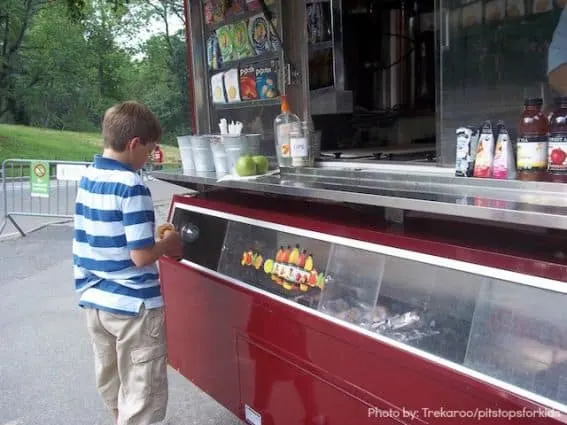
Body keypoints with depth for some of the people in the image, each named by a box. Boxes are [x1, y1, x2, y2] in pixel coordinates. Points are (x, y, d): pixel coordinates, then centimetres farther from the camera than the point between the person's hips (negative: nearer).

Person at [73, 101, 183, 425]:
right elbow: (140, 256, -23)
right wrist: (168, 244, -5)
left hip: (94, 300, 8)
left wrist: (152, 235, 10)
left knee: (112, 383, 25)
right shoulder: (132, 186, -21)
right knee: (143, 395, 6)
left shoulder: (87, 178, 3)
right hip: (133, 305, -8)